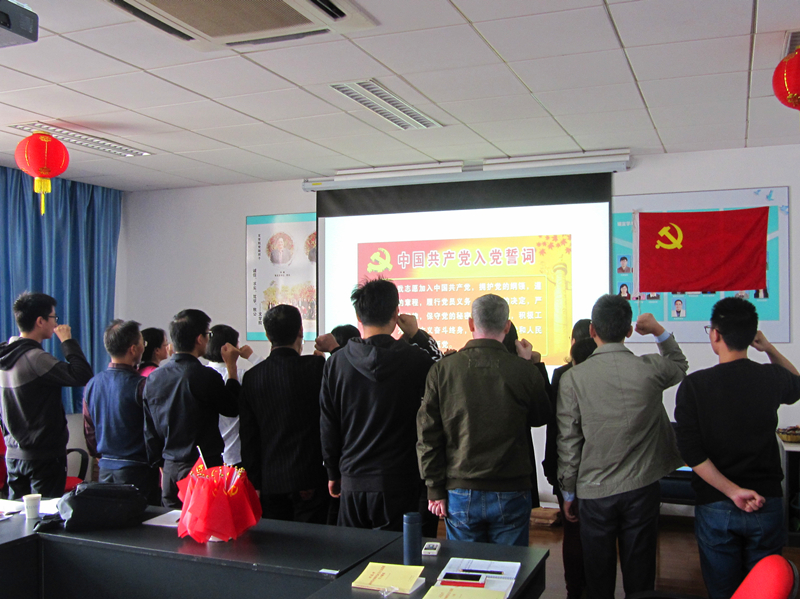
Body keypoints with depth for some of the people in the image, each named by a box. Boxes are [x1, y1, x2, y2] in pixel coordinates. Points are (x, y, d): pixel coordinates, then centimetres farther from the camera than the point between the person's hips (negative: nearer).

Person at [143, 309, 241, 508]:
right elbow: (233, 408, -1)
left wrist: (160, 465, 20)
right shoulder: (206, 376, -17)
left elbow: (150, 431, 10)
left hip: (170, 470, 6)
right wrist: (231, 366, 4)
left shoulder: (153, 378, 3)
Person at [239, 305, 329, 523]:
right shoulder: (316, 366, -11)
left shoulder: (252, 376, 1)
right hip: (310, 480, -3)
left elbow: (248, 437, 4)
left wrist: (254, 483, 12)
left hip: (270, 483, 4)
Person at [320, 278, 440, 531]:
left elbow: (328, 427, 4)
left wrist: (333, 473, 16)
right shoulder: (414, 359, -12)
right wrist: (417, 336, 9)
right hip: (398, 482, -2)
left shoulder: (335, 363, -3)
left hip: (352, 483, 3)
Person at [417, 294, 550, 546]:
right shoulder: (525, 371, -8)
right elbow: (541, 418, 11)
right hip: (511, 494, 0)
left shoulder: (443, 369, -5)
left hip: (460, 494, 1)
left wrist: (435, 489, 4)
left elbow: (427, 433, -4)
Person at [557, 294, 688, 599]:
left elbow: (568, 442, -7)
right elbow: (680, 367, 19)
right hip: (642, 488, 1)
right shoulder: (651, 368, -8)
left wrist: (568, 494, 4)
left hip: (595, 493, -1)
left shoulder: (572, 378, -11)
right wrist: (660, 332, 16)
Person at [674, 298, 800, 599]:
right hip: (767, 504, 2)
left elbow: (692, 453, -18)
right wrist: (769, 349, 11)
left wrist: (734, 492, -14)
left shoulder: (694, 385, -12)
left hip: (715, 508, -2)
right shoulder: (772, 378, -5)